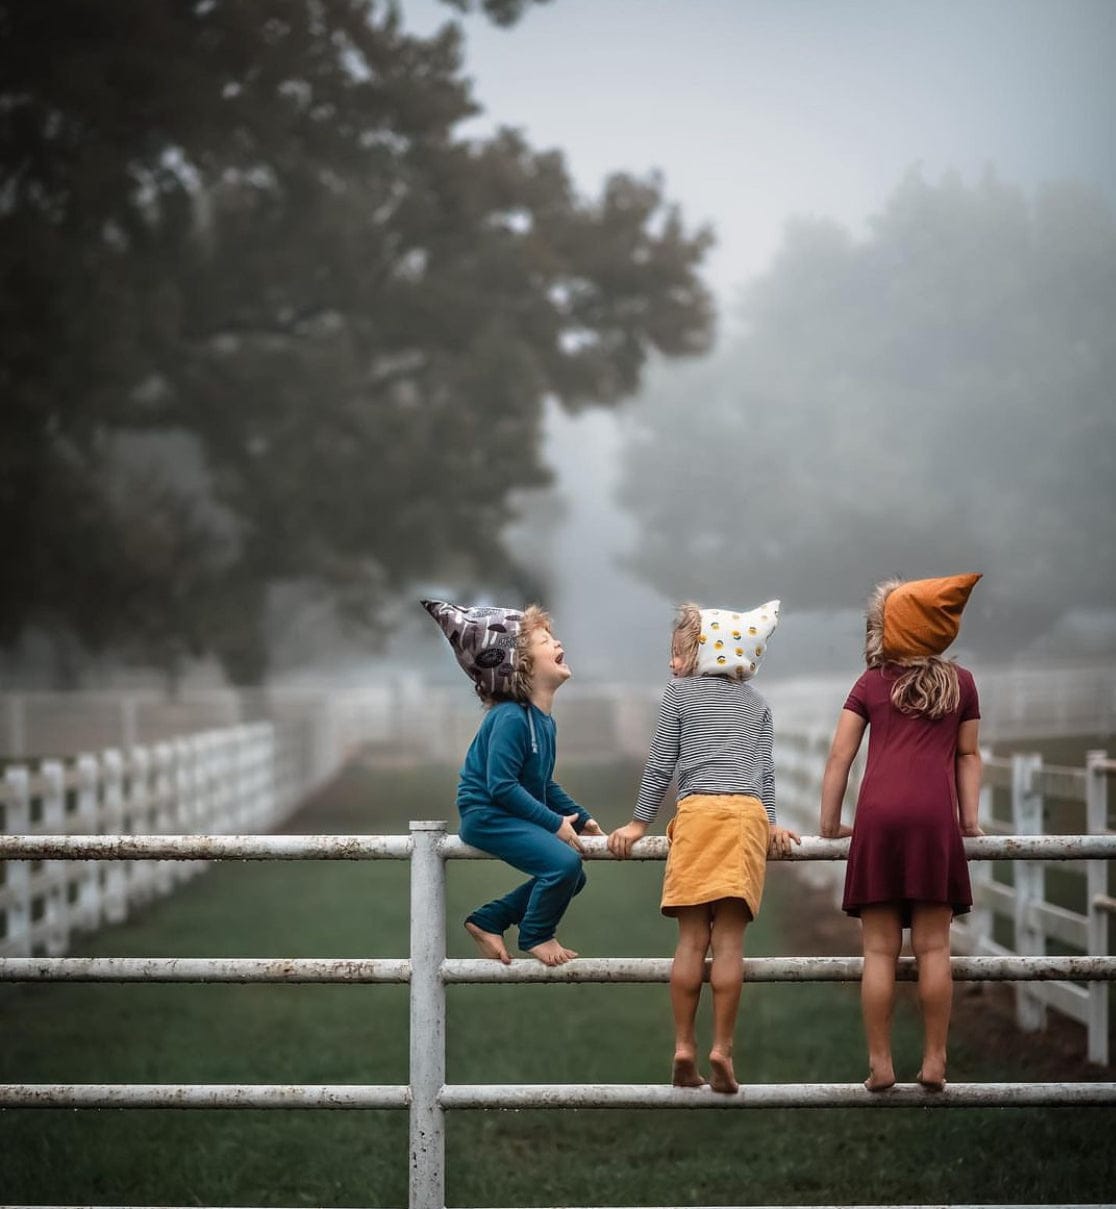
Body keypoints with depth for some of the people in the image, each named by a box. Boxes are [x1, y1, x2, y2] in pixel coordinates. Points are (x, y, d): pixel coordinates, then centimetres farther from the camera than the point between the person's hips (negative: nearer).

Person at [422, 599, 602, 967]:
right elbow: (501, 785, -25)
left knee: (573, 877, 11)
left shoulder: (544, 721, 8)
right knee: (563, 862, -24)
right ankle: (536, 936, 1)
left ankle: (487, 922, 18)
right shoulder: (511, 717, -21)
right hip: (486, 814, -10)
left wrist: (579, 817, 10)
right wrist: (555, 823, -22)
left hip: (516, 813, 10)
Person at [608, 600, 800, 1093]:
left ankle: (683, 1048, -4)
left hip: (697, 810, -2)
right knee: (729, 939, -3)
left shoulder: (679, 692, 11)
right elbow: (765, 769, 17)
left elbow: (660, 764, 10)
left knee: (692, 937, -1)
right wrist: (771, 821, 21)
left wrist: (639, 822, 15)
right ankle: (722, 1049, -9)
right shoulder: (756, 702, 21)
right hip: (749, 812, 2)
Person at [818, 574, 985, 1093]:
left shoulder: (871, 685, 14)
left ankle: (880, 1065, 0)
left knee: (879, 950, 1)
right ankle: (934, 1063, 0)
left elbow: (839, 757, 10)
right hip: (934, 817, 0)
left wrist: (829, 824, 14)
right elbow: (968, 757, 16)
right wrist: (971, 820, 18)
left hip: (878, 816, 0)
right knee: (932, 947, 1)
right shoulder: (960, 683, 16)